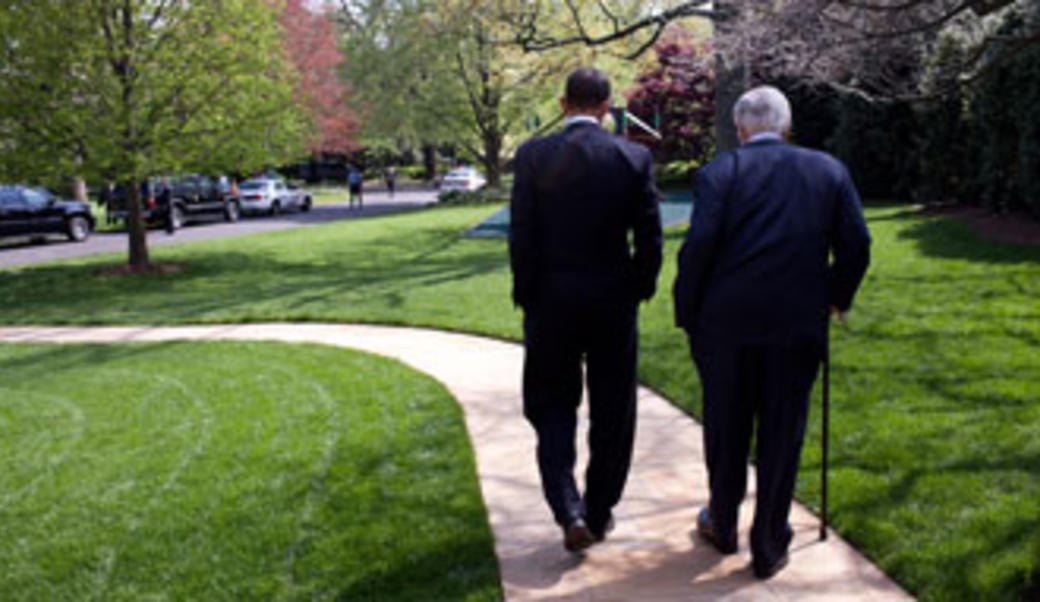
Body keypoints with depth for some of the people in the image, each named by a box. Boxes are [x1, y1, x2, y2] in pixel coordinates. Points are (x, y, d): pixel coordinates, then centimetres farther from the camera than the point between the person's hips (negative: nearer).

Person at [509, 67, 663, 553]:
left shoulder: (532, 156, -7)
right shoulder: (634, 158, -5)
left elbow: (521, 237, -7)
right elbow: (649, 238, -3)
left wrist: (527, 298, 3)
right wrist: (638, 290, 10)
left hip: (551, 304, -1)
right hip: (614, 305, 1)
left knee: (552, 408, 13)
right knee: (611, 413, 15)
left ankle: (569, 511, -2)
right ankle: (599, 513, 26)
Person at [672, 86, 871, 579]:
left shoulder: (719, 172, -3)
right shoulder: (829, 171, 5)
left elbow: (698, 245, -13)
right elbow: (855, 246, 2)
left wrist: (686, 312, -3)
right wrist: (836, 296, 17)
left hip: (726, 322, -1)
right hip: (798, 326, 1)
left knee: (725, 430, 16)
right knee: (782, 436, 10)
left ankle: (723, 526, 33)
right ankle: (769, 548, 19)